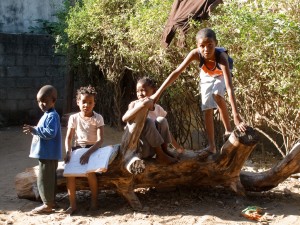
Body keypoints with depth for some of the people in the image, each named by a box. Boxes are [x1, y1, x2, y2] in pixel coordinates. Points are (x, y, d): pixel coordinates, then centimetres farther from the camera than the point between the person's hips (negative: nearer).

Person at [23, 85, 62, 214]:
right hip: (47, 153, 11)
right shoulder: (47, 115, 16)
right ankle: (51, 201, 25)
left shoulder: (52, 116, -17)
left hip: (48, 153, -11)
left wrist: (35, 129, -25)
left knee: (44, 178, -5)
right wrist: (34, 130, 8)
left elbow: (51, 133, -27)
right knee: (49, 178, 16)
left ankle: (47, 205, 2)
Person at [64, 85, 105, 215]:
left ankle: (94, 200, -6)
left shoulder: (98, 118, -7)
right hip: (77, 148, 3)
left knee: (89, 171, -29)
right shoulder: (74, 118, 1)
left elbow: (100, 140, -16)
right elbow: (68, 138, -1)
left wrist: (88, 153, -29)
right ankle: (72, 204, -15)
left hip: (93, 148, -3)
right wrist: (68, 152, -20)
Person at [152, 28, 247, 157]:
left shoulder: (221, 57, -44)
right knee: (207, 109, -3)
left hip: (220, 76, -3)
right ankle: (211, 146, 6)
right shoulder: (196, 54, -37)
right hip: (206, 77, 3)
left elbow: (229, 87, -49)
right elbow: (176, 72, -34)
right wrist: (158, 93, -38)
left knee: (217, 95, -31)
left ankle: (228, 130, -13)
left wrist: (236, 115, -55)